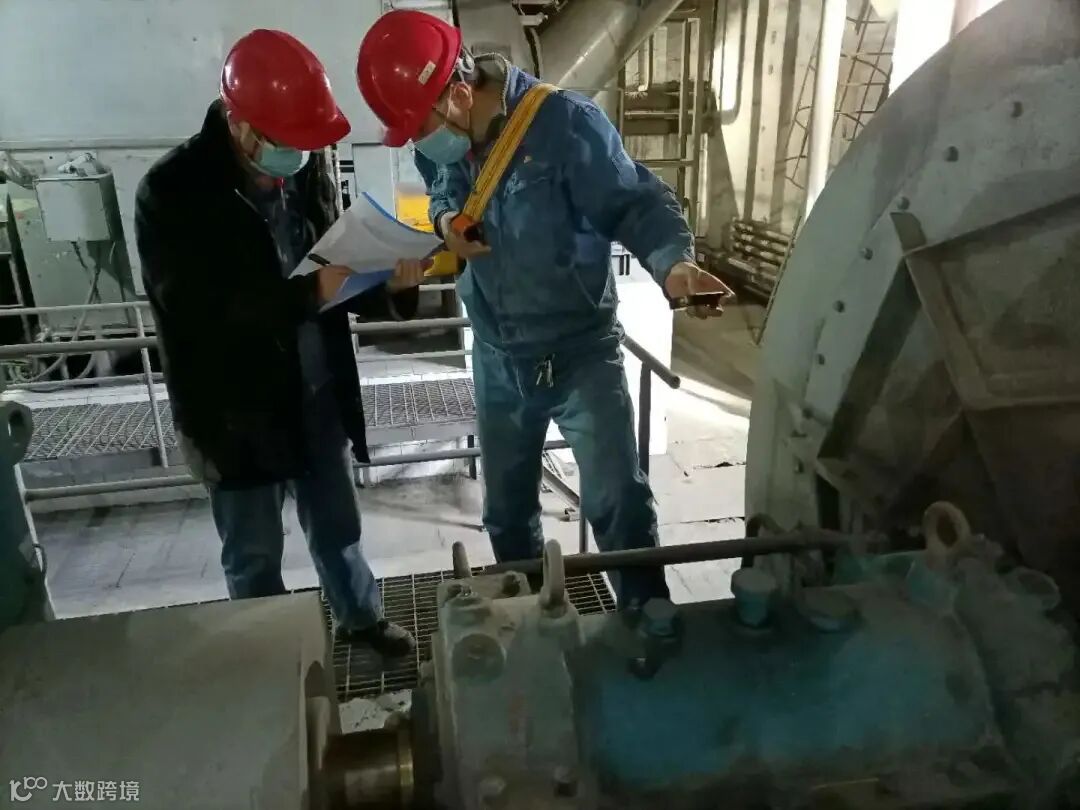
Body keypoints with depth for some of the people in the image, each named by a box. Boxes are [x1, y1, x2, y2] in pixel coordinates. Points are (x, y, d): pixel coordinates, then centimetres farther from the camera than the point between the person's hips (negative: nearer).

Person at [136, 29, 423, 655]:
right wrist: (307, 294, -31)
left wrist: (389, 285, -16)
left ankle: (362, 619, 45)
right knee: (255, 552, 14)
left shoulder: (307, 170, -2)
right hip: (236, 409, -4)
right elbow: (195, 313, -23)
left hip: (318, 393, 4)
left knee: (337, 524, 22)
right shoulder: (172, 192, -17)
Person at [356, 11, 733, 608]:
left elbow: (636, 203, -17)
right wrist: (446, 220, -10)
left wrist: (675, 264, -37)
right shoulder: (443, 145, -3)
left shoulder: (565, 123, -21)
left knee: (618, 501, -5)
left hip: (580, 351, -5)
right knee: (505, 511, 19)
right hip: (498, 360, 6)